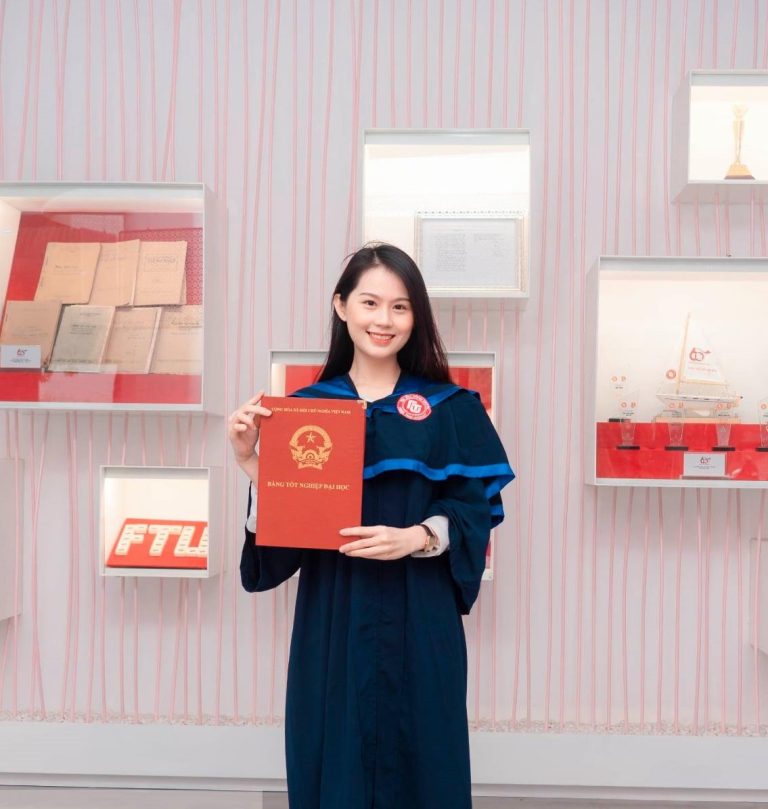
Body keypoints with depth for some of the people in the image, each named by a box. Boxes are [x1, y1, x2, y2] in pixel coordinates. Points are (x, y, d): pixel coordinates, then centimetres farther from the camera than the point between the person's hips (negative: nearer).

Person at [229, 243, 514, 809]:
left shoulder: (449, 409, 2)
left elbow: (475, 508, -2)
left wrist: (416, 538, -18)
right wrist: (250, 460, -14)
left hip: (418, 618, 0)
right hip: (331, 617, 1)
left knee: (417, 764, 10)